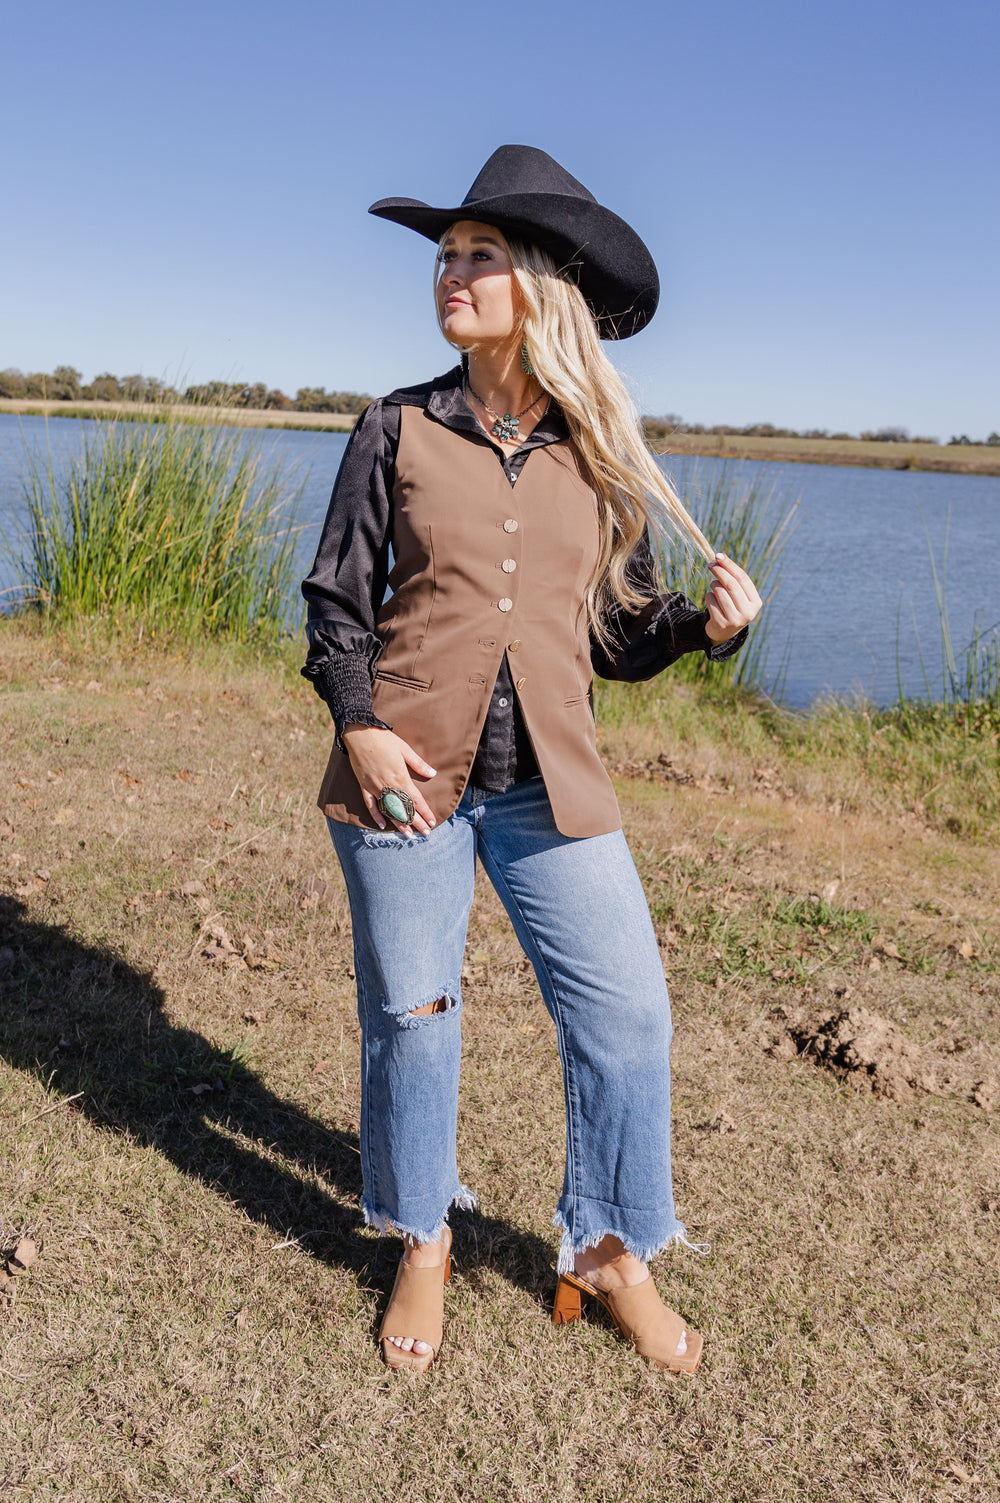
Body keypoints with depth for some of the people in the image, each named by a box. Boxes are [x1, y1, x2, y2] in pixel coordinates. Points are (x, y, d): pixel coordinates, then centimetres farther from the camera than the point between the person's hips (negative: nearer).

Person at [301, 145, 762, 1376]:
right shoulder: (398, 431, 3)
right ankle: (422, 1244, 31)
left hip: (548, 786, 1)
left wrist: (708, 625, -9)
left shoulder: (601, 456, 7)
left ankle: (610, 1252, 23)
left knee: (626, 1013, 0)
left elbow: (616, 633, 11)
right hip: (406, 775, -1)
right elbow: (335, 601, 6)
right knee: (410, 1015, 7)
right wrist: (358, 723, -9)